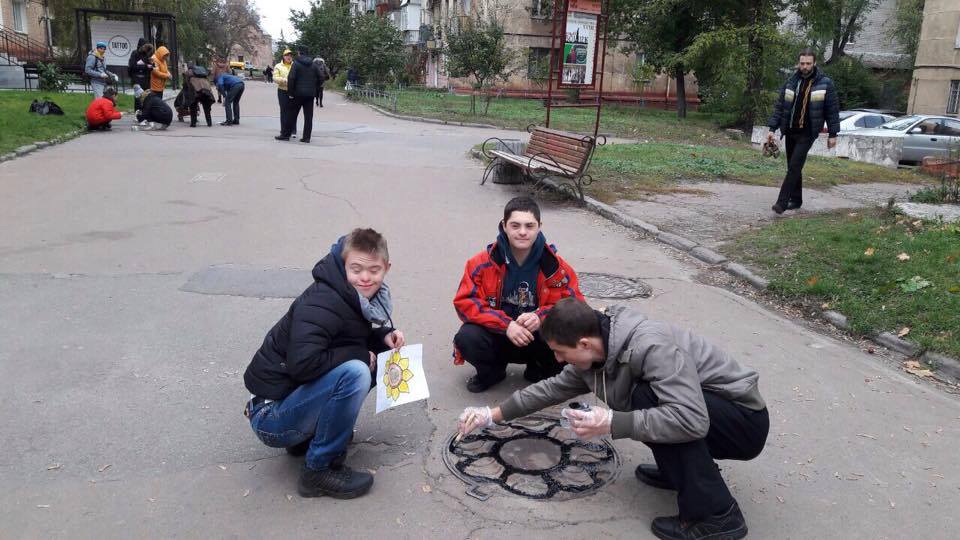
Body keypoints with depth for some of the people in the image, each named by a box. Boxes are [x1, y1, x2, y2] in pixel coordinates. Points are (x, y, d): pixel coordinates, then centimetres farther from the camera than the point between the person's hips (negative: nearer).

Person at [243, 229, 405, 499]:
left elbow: (354, 340, 18)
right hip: (272, 416, -9)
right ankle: (320, 471, -13)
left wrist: (384, 336, -4)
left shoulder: (357, 296, 3)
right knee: (354, 372, -29)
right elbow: (302, 363, -35)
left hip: (295, 395, 9)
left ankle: (309, 435, 11)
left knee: (376, 360, 5)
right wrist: (360, 353, -22)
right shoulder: (322, 303, -25)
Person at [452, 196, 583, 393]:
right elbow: (465, 302, -13)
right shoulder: (482, 263, -10)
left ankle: (540, 370, 8)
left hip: (538, 339, 0)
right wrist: (506, 325, -26)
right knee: (466, 338, -30)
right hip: (497, 337, 0)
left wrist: (541, 318, -29)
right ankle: (492, 372, 6)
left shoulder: (555, 265, -9)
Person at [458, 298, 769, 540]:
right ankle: (687, 469, 14)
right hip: (698, 412, 9)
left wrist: (611, 424, -36)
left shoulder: (652, 347, -31)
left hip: (745, 421, -9)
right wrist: (493, 415, 10)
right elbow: (554, 388, 10)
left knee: (647, 397, -28)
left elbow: (691, 420, -39)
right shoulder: (594, 356, -4)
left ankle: (716, 515, -20)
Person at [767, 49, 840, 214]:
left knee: (794, 167, -13)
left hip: (807, 134, -5)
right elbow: (779, 106, 7)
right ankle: (796, 200, 23)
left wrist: (832, 134, -5)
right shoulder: (791, 82, 6)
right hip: (790, 132, 5)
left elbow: (833, 109, -2)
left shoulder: (825, 83, -4)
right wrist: (772, 128, 0)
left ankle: (782, 202, -15)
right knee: (793, 167, 12)